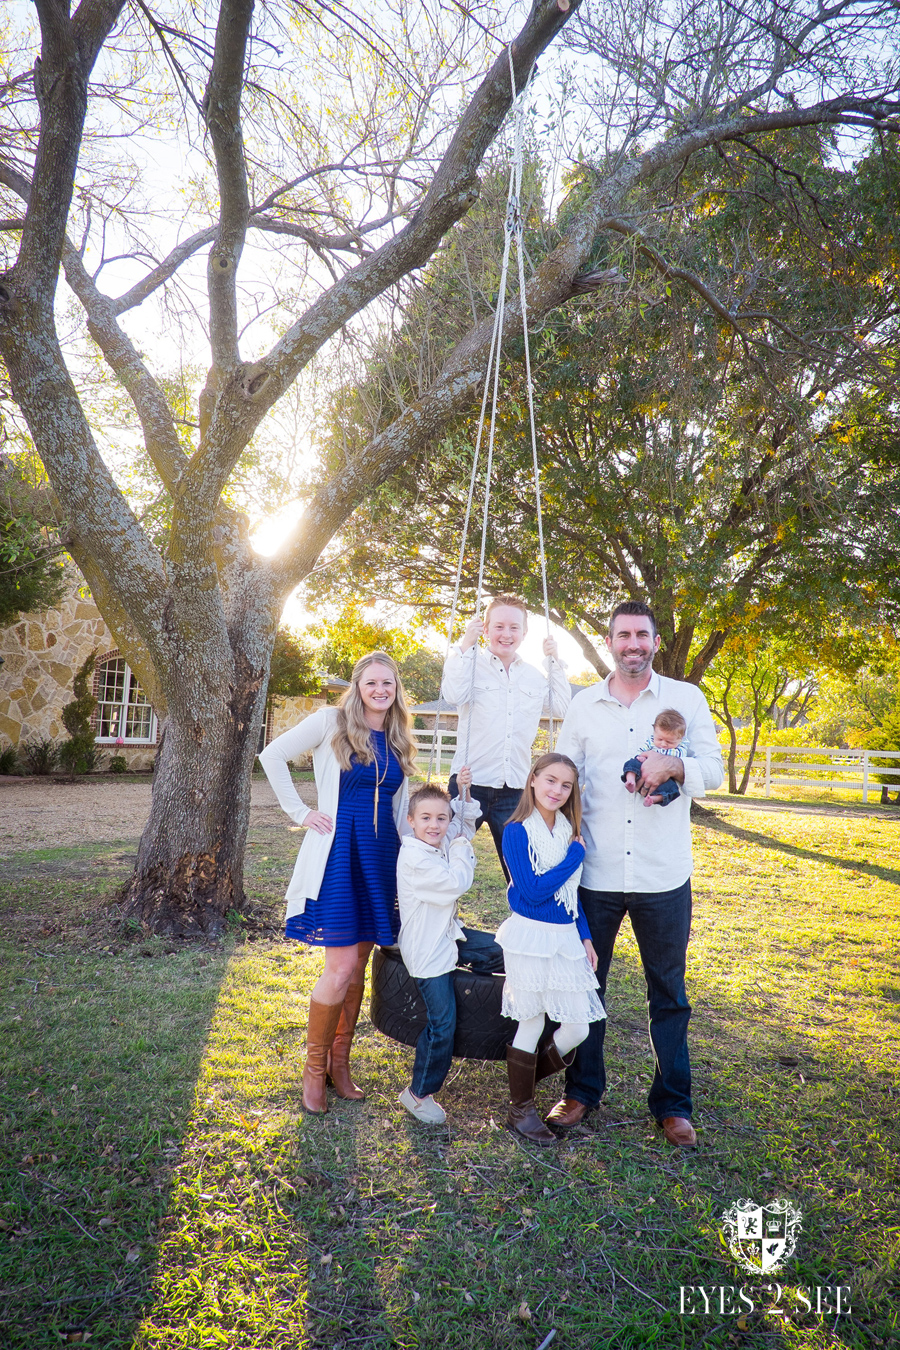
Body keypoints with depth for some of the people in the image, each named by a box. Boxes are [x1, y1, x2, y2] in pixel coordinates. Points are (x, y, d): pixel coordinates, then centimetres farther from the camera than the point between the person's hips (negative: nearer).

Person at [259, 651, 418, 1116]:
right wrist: (301, 812, -7)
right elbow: (273, 755, -5)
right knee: (342, 965, -9)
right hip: (339, 849, -5)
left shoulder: (398, 741, 12)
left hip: (383, 854, 5)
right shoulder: (332, 722, -5)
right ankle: (314, 1067, 13)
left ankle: (339, 1063, 27)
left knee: (358, 963, 11)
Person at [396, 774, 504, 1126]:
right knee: (442, 1024, -7)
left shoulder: (440, 843, 3)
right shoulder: (414, 858, -24)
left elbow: (464, 822, 20)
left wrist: (463, 793, 2)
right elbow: (457, 882, -24)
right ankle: (419, 1094, 9)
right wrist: (460, 848, -9)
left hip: (448, 935, 9)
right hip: (428, 952, -9)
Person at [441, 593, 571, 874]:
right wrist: (466, 646, -13)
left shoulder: (534, 676, 14)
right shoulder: (471, 663, 1)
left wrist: (555, 663, 5)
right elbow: (455, 695, -17)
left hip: (515, 789, 4)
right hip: (470, 784, -3)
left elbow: (562, 709, 7)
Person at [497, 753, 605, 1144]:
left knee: (577, 1028, 8)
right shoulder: (517, 831, -13)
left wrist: (585, 936, 11)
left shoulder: (568, 830, 7)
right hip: (530, 936, -6)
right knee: (531, 1025, 6)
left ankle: (526, 1074, 36)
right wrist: (575, 855, -15)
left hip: (566, 937, 6)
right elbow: (534, 891, -20)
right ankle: (520, 1110, 27)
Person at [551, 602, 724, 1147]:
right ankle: (583, 1091, 32)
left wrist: (675, 766, -21)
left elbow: (714, 769, 0)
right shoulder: (584, 705, 6)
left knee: (669, 994, 12)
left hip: (664, 876, -1)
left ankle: (673, 1103, 30)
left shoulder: (687, 698, 2)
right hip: (595, 874, 2)